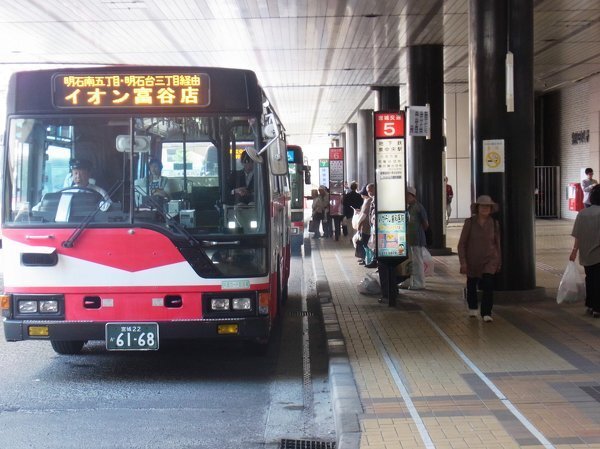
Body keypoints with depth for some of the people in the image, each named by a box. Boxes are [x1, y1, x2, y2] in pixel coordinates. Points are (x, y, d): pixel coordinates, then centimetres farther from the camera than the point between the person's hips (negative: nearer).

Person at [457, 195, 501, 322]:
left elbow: (497, 244, 9)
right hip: (472, 260, 0)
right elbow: (462, 243, -6)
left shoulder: (494, 224, -2)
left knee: (488, 285, -18)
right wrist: (463, 262, -12)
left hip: (489, 260, 0)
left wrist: (499, 262, 11)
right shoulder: (469, 222, -8)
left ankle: (486, 313, -14)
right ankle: (472, 308, 41)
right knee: (471, 285, 17)